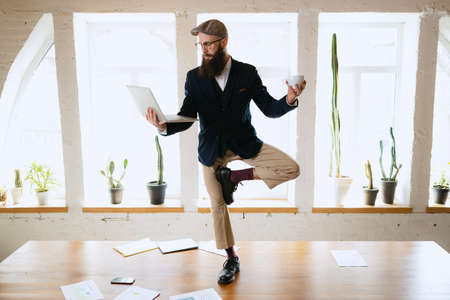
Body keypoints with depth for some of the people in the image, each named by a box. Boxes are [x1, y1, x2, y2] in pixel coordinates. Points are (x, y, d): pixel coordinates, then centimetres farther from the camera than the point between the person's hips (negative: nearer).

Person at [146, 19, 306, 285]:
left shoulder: (247, 73, -6)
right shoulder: (195, 78, -4)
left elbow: (270, 109, -6)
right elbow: (186, 118, -8)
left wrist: (290, 99, -27)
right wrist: (164, 127, -29)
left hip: (244, 142, 0)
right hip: (212, 149, 0)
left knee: (292, 169, -16)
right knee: (218, 205, 7)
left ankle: (235, 176, -1)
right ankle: (232, 260, 28)